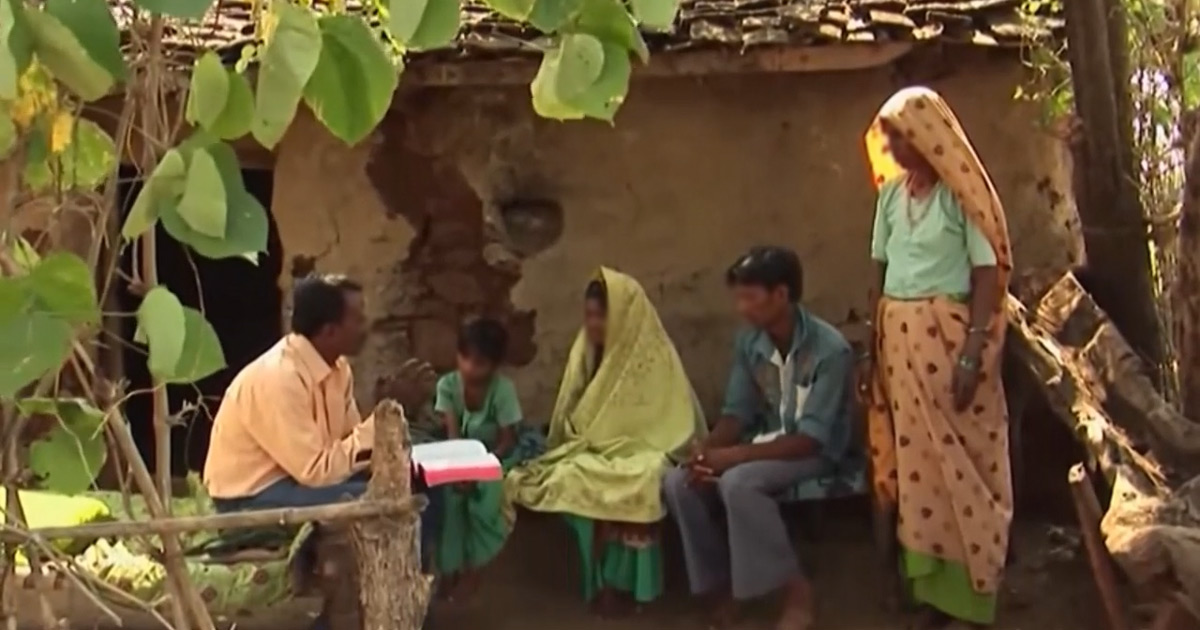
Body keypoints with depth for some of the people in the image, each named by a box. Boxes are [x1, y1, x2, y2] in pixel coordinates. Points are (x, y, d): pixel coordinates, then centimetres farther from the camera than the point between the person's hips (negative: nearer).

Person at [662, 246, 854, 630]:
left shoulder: (829, 349, -23)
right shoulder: (749, 343, -3)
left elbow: (810, 439, -25)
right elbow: (737, 411, 2)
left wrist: (733, 455, -30)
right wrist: (706, 451, -19)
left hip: (815, 453, -6)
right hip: (766, 443, 6)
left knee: (737, 481, -34)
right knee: (678, 482, -16)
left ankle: (795, 591, -17)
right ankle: (721, 584, 0)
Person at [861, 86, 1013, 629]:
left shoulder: (961, 193, -9)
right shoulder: (892, 192, 10)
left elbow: (987, 273, -12)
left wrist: (974, 352, -19)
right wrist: (877, 338, 7)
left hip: (949, 336, -6)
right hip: (899, 338, 6)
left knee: (961, 461, 0)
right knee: (917, 460, 10)